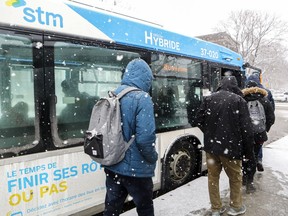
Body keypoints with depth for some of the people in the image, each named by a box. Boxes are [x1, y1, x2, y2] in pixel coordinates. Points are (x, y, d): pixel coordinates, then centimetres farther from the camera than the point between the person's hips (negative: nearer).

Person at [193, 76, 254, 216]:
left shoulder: (209, 99, 1)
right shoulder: (239, 100, -8)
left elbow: (198, 121, 3)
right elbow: (246, 128, -10)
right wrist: (248, 151, 0)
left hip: (211, 146, 3)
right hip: (231, 147, -2)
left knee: (213, 177, 15)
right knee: (235, 178, 18)